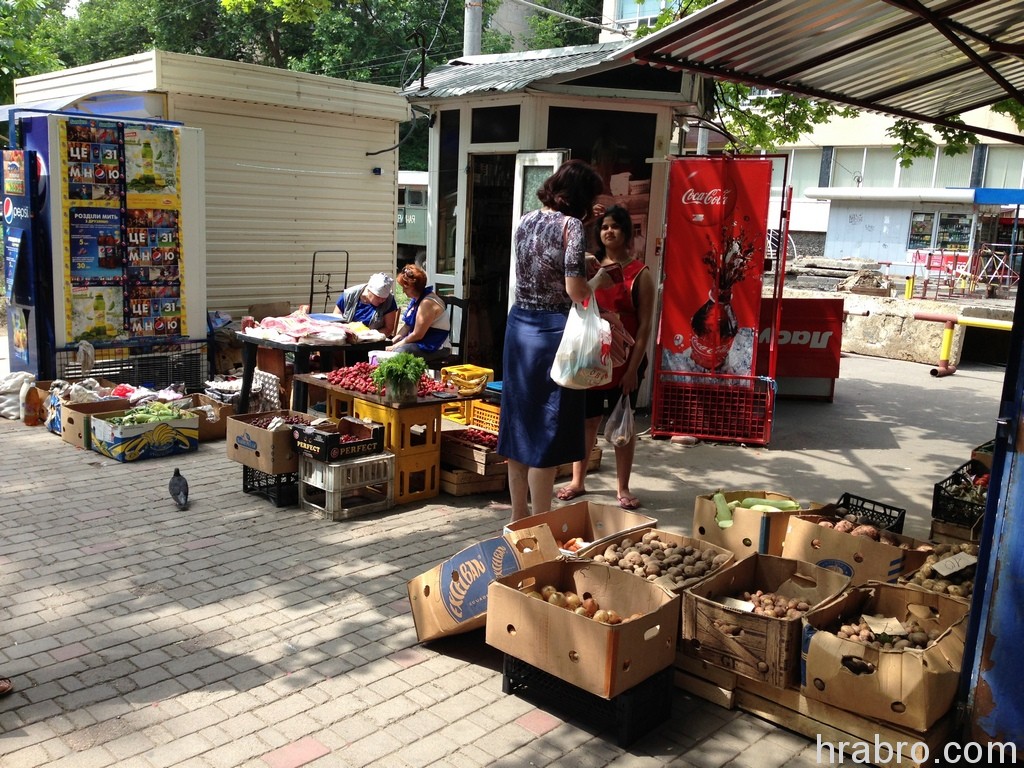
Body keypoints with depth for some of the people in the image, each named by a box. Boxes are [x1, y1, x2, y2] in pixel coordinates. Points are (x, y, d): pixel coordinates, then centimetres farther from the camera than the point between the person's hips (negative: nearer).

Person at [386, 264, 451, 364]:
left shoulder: (427, 303, -21)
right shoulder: (416, 299, 11)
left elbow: (417, 335, -21)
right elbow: (407, 326, 16)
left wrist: (396, 345, -11)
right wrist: (393, 340, 1)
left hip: (436, 349, -10)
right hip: (422, 343, 10)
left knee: (399, 351, -31)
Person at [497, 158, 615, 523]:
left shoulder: (525, 221, 9)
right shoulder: (570, 225, -13)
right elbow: (575, 291, -18)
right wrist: (598, 279, 1)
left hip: (519, 326, 8)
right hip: (552, 332, -7)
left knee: (519, 423, 14)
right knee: (546, 430, 1)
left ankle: (519, 517, 25)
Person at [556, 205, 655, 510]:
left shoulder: (640, 274, -6)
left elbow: (645, 326, -8)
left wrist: (633, 368, -14)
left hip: (623, 361, -3)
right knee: (587, 419, 10)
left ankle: (623, 488, 18)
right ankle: (577, 481, 23)